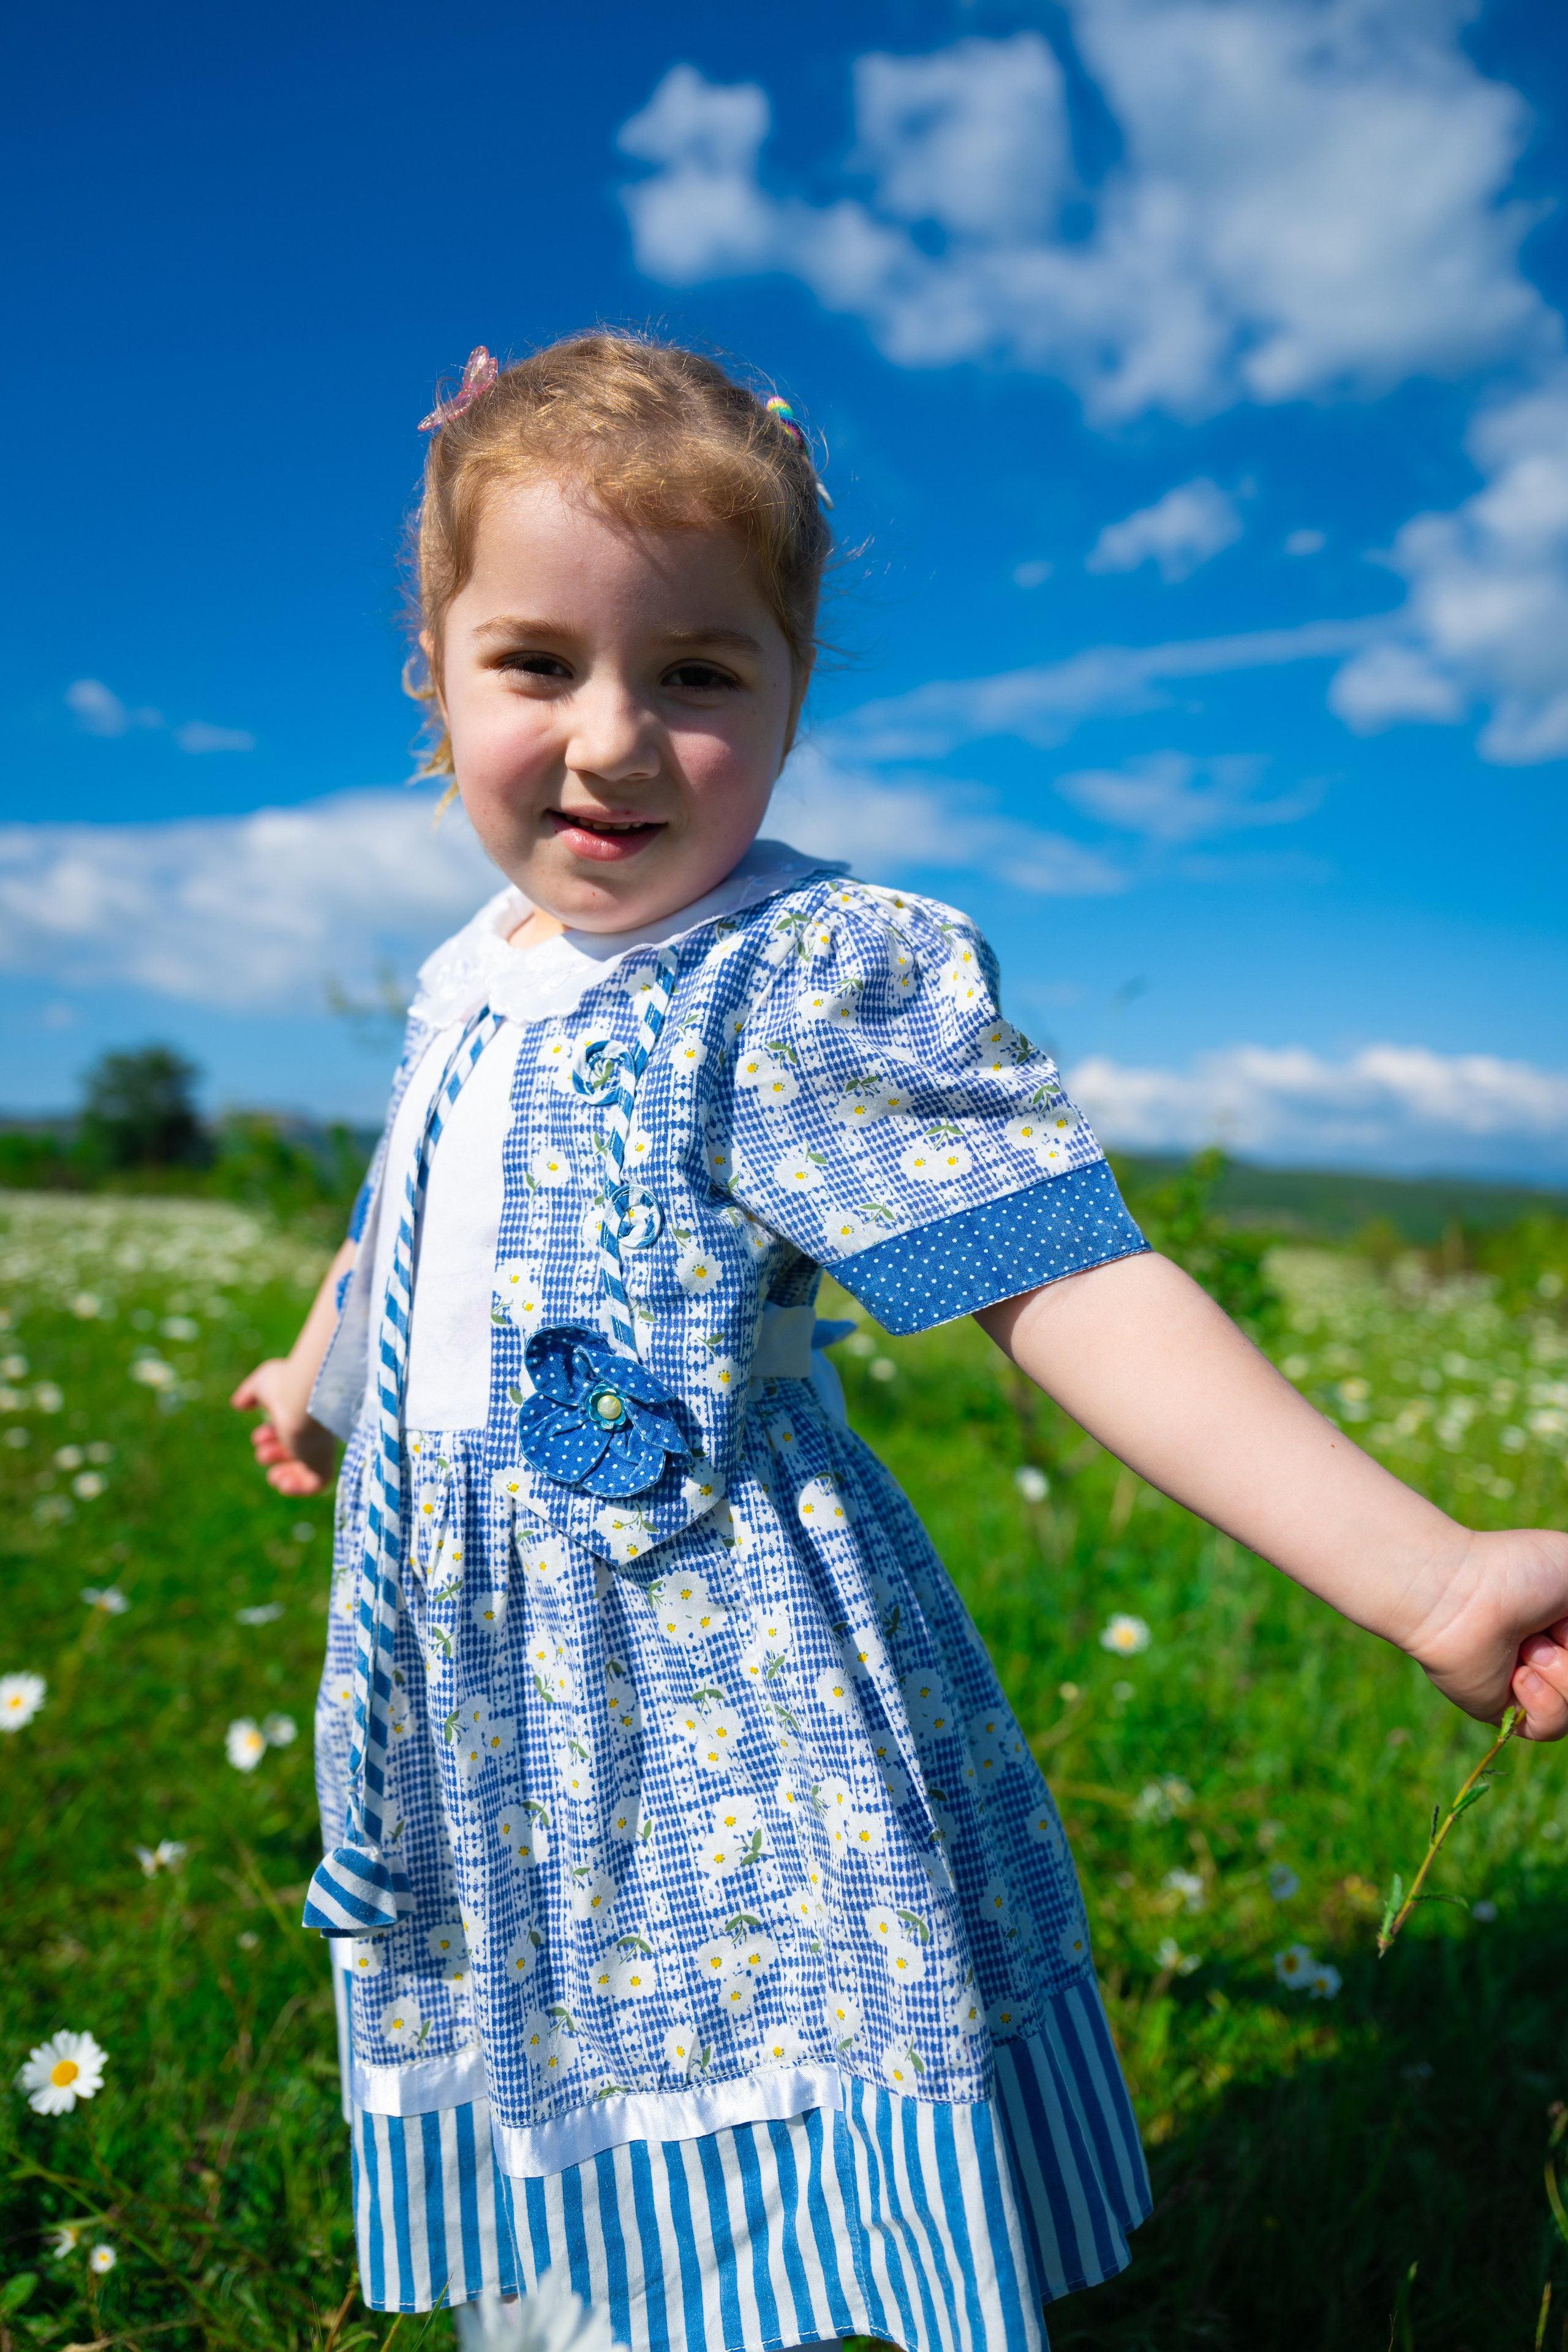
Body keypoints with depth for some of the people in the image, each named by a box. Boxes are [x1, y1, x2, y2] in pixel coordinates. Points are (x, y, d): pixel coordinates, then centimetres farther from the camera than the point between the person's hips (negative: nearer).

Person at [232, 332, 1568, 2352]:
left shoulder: (819, 977, -18)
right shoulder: (464, 986, 5)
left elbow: (1075, 1289, -26)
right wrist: (314, 1382, 42)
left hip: (742, 1730, -6)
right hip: (484, 1715, 7)